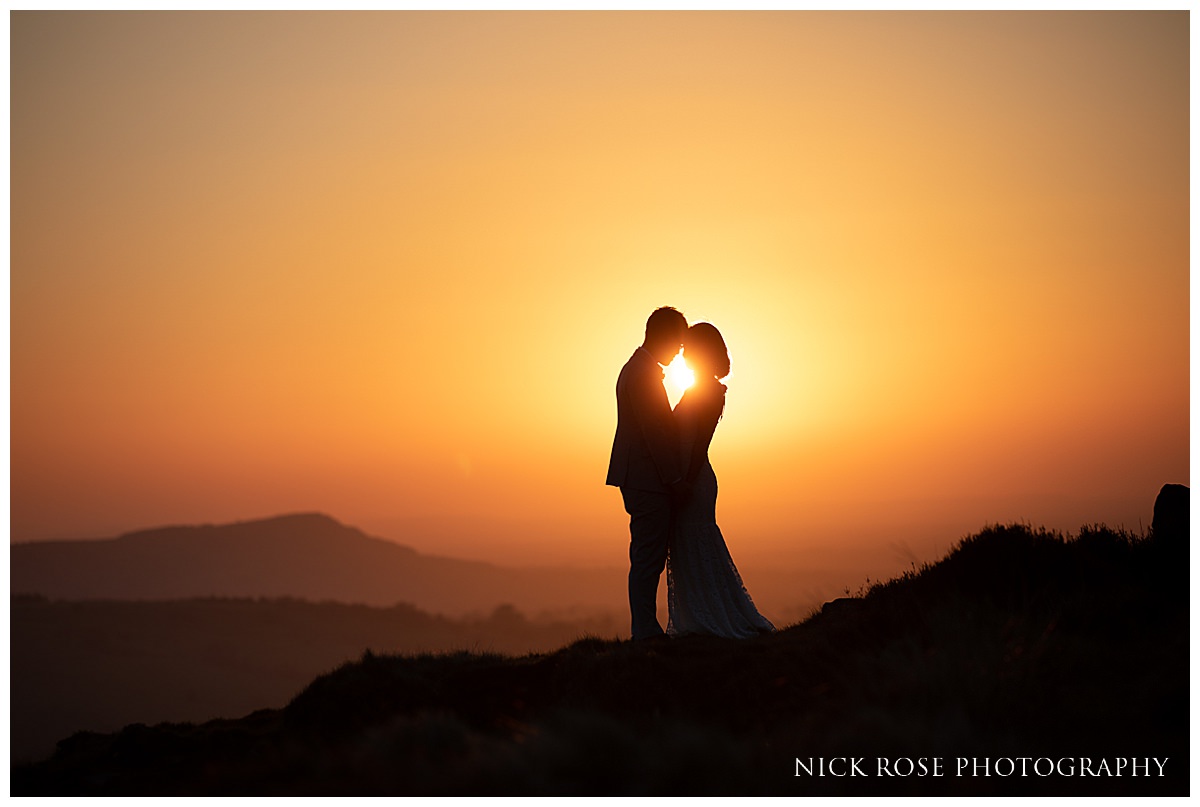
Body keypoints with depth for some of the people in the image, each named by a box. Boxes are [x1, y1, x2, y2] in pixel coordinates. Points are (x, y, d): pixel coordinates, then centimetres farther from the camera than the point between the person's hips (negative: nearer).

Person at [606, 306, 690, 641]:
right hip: (648, 479, -11)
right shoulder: (643, 373, -15)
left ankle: (645, 628, 14)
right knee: (648, 556, -7)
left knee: (649, 556, 11)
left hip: (641, 479, 11)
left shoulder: (635, 368, 19)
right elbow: (654, 432, -18)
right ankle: (645, 630, -3)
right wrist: (675, 479, -16)